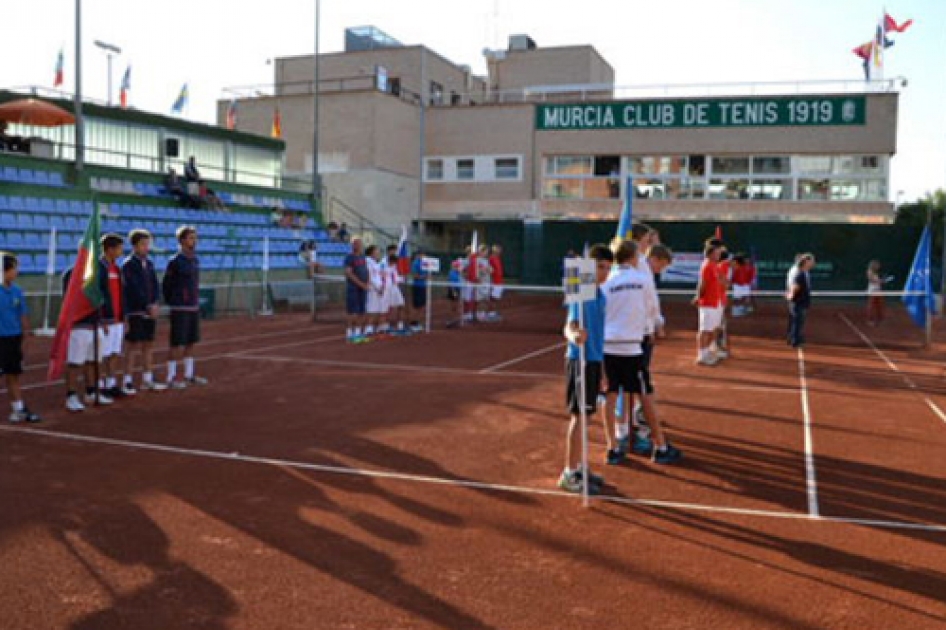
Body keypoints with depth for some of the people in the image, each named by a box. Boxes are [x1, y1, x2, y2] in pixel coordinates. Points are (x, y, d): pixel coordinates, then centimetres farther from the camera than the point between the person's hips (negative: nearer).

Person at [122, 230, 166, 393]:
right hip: (135, 312, -6)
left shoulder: (149, 263, 11)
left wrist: (155, 304, -7)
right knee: (134, 346, -3)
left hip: (150, 311, 6)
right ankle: (128, 382, 3)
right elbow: (134, 289, -15)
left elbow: (154, 286, 8)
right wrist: (149, 306, -18)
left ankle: (147, 380, 16)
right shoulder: (128, 265, -8)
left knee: (148, 345, 9)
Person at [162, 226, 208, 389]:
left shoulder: (195, 260, 10)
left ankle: (189, 374, 22)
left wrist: (196, 302, 13)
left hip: (194, 308, 7)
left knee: (191, 342, 12)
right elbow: (166, 285, -4)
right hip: (180, 310, -7)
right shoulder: (175, 261, -11)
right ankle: (171, 377, 6)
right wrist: (172, 304, 2)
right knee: (177, 344, -2)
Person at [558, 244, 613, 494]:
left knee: (583, 416, 14)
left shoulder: (601, 296, 12)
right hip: (580, 360, -8)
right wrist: (574, 335, -49)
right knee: (578, 416, -4)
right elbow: (569, 326, -24)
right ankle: (569, 474, 3)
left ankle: (577, 467, 24)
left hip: (595, 361, 8)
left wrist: (601, 367, 23)